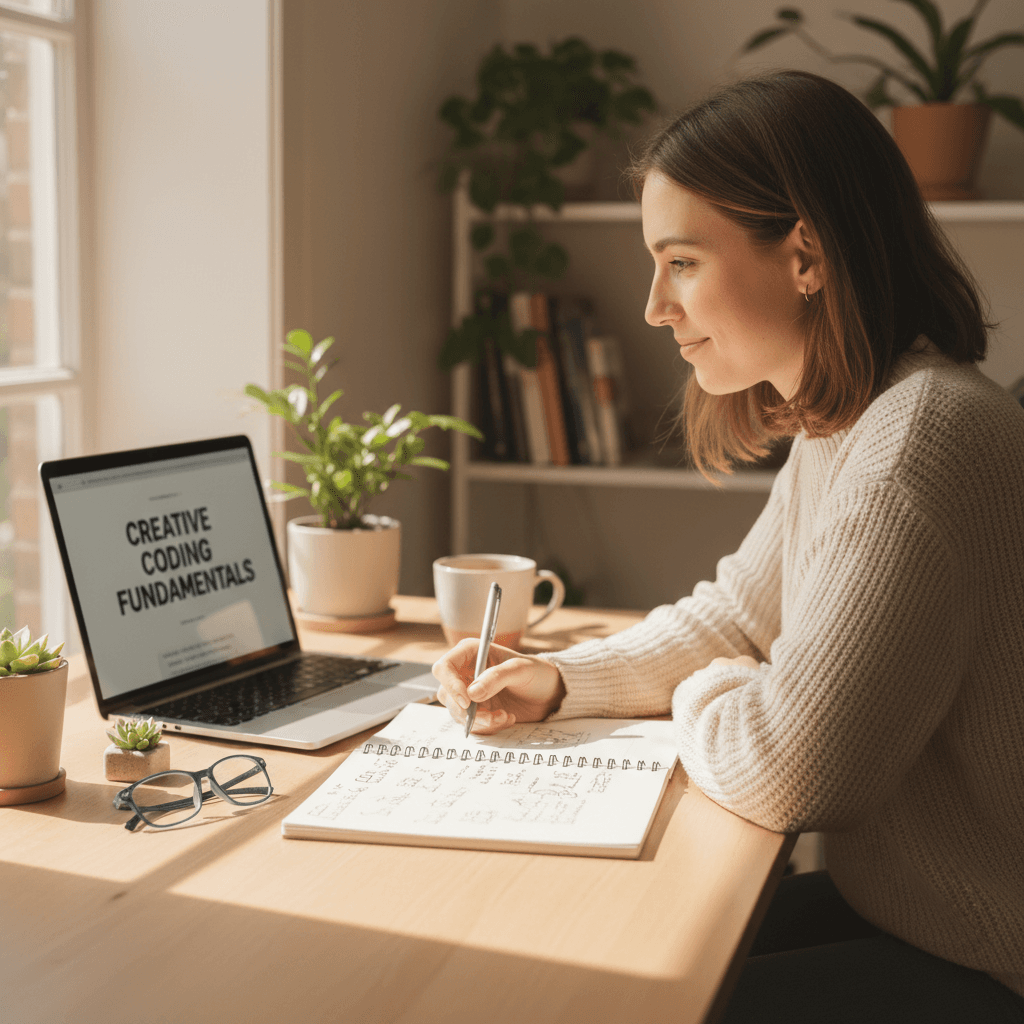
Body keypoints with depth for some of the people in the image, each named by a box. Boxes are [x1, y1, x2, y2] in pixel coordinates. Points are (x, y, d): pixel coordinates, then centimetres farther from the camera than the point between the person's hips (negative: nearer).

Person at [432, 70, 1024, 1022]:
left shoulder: (924, 441, -28)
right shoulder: (833, 430, 6)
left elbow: (785, 771, -29)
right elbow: (730, 619, 17)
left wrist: (704, 695, -7)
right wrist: (559, 680, 2)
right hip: (893, 908, 9)